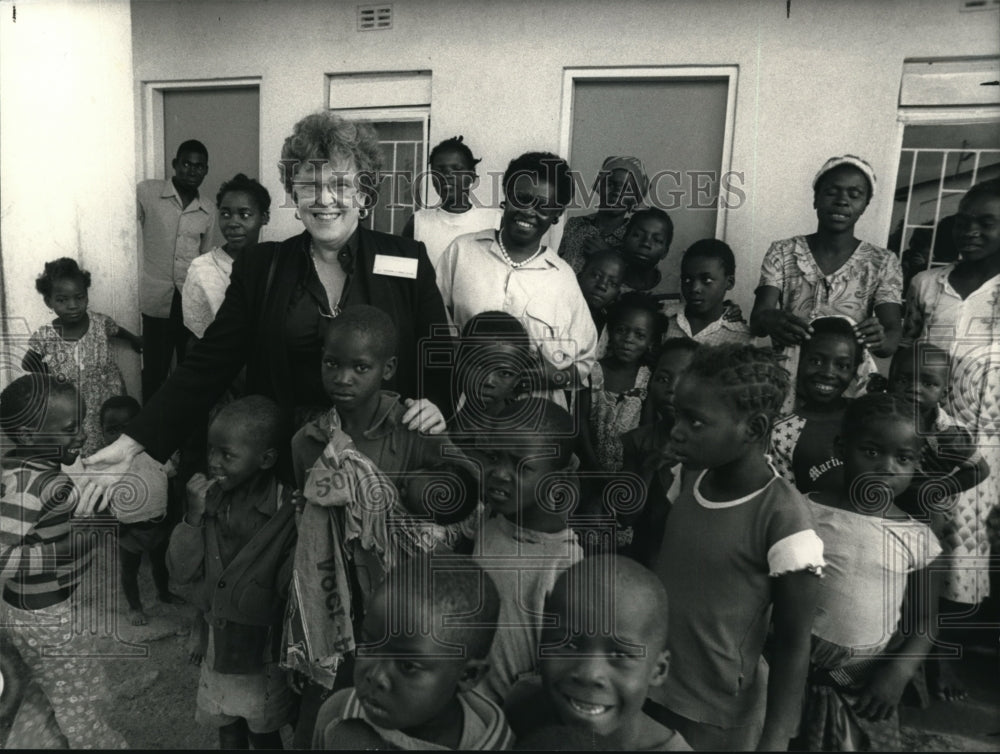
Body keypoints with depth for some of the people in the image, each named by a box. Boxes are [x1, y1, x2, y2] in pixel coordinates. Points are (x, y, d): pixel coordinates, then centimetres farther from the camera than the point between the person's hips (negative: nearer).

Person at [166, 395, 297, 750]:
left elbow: (290, 591, -17)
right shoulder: (210, 499, -8)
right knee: (227, 733, 23)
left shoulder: (287, 511, -23)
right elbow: (181, 572, -8)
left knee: (263, 734, 17)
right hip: (218, 643, 4)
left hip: (264, 650, -4)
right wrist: (194, 516, -19)